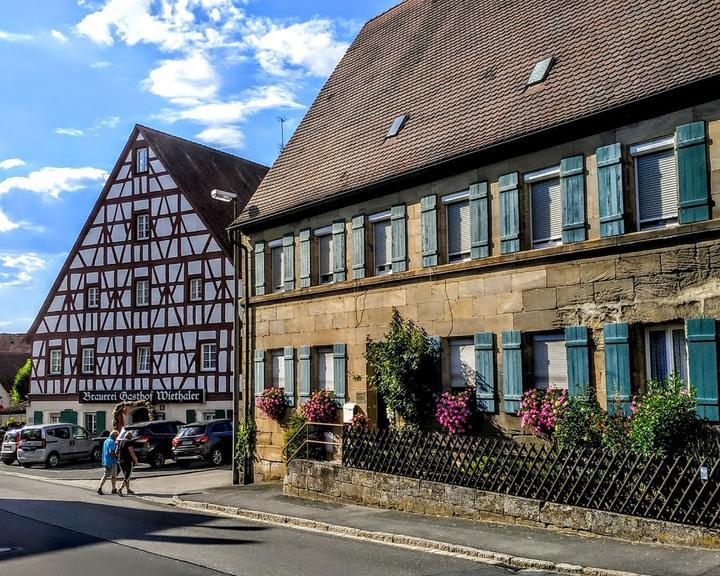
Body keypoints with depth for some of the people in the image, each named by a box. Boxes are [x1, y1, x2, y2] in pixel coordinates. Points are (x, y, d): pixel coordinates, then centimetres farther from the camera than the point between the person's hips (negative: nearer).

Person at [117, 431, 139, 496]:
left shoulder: (120, 442, 8)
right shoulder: (129, 442, -14)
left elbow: (117, 453, 11)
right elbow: (131, 452, -16)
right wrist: (135, 460, -5)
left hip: (121, 461, 8)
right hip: (128, 461, -8)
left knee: (126, 476, 20)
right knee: (127, 477, -4)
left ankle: (128, 490, 27)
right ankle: (120, 490, -18)